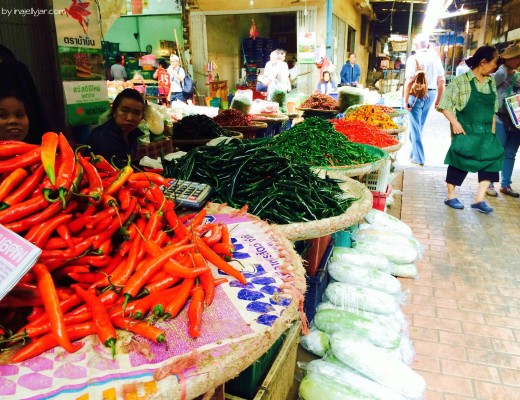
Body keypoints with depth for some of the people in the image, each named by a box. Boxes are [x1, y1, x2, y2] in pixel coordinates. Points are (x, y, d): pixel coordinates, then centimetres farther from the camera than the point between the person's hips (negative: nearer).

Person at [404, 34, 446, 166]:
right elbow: (441, 81, 6)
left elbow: (409, 81, -17)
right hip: (431, 94, 5)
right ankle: (413, 153, 31)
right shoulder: (435, 58, 6)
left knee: (415, 126, 5)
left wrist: (406, 101, -12)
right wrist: (438, 100, 14)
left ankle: (418, 157, 8)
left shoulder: (413, 58, -9)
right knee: (420, 125, 19)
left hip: (417, 94, -5)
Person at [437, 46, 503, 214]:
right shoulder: (461, 80, -7)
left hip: (486, 133, 6)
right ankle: (451, 196, 15)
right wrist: (455, 123, -18)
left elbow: (493, 109, 17)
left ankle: (479, 199, 4)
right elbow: (444, 105, -9)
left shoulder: (491, 82, 11)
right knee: (459, 162, 0)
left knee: (491, 160, -2)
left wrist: (492, 129, 9)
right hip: (465, 132, -6)